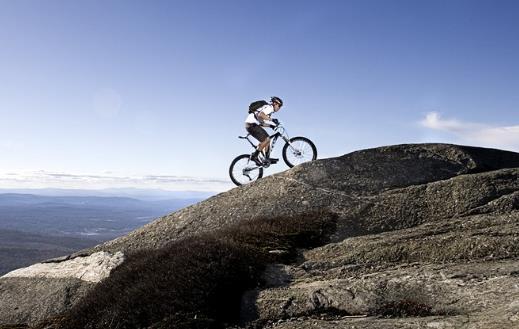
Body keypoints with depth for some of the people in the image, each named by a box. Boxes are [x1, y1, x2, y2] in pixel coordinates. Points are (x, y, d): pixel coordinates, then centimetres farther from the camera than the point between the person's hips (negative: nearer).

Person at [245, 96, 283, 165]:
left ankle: (266, 158, 11)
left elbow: (261, 122, 22)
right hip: (251, 124, -11)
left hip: (252, 124, 11)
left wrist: (270, 125, 13)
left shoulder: (268, 108, 23)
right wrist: (271, 120, -26)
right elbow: (260, 115, -27)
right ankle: (254, 156, -12)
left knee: (267, 139, 11)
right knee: (266, 139, -16)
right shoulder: (269, 107, -8)